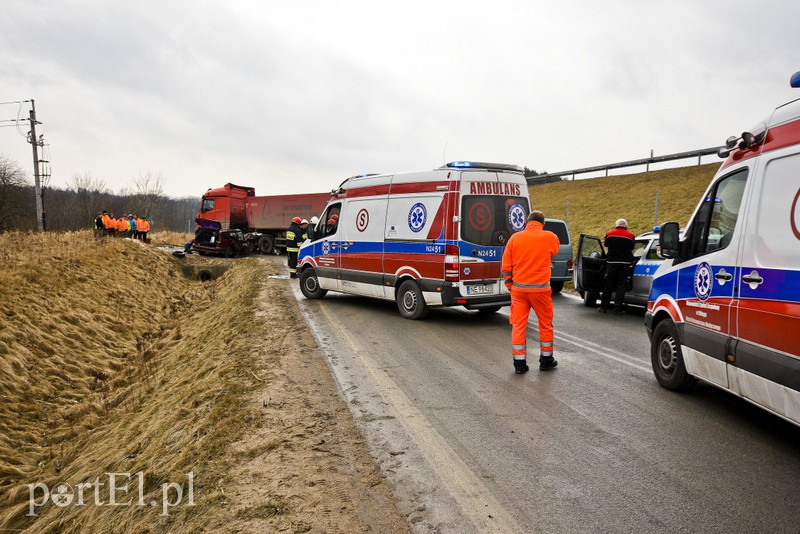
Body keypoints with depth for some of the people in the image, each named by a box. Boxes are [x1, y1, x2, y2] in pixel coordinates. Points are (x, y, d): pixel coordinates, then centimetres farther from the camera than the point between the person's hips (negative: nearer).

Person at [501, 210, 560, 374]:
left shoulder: (515, 237, 0)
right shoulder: (550, 237, -5)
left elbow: (506, 265, 2)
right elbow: (554, 253, 16)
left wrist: (510, 285, 11)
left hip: (518, 288, 2)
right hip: (540, 289, -1)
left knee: (518, 325, 8)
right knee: (545, 324, 14)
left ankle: (519, 363, 10)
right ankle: (546, 360, 26)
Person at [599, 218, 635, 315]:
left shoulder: (609, 234, 2)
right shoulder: (630, 235, -1)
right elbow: (631, 249, 6)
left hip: (611, 262, 1)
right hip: (624, 263, -1)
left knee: (608, 285, 9)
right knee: (621, 286, 1)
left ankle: (603, 307, 13)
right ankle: (618, 309, -2)